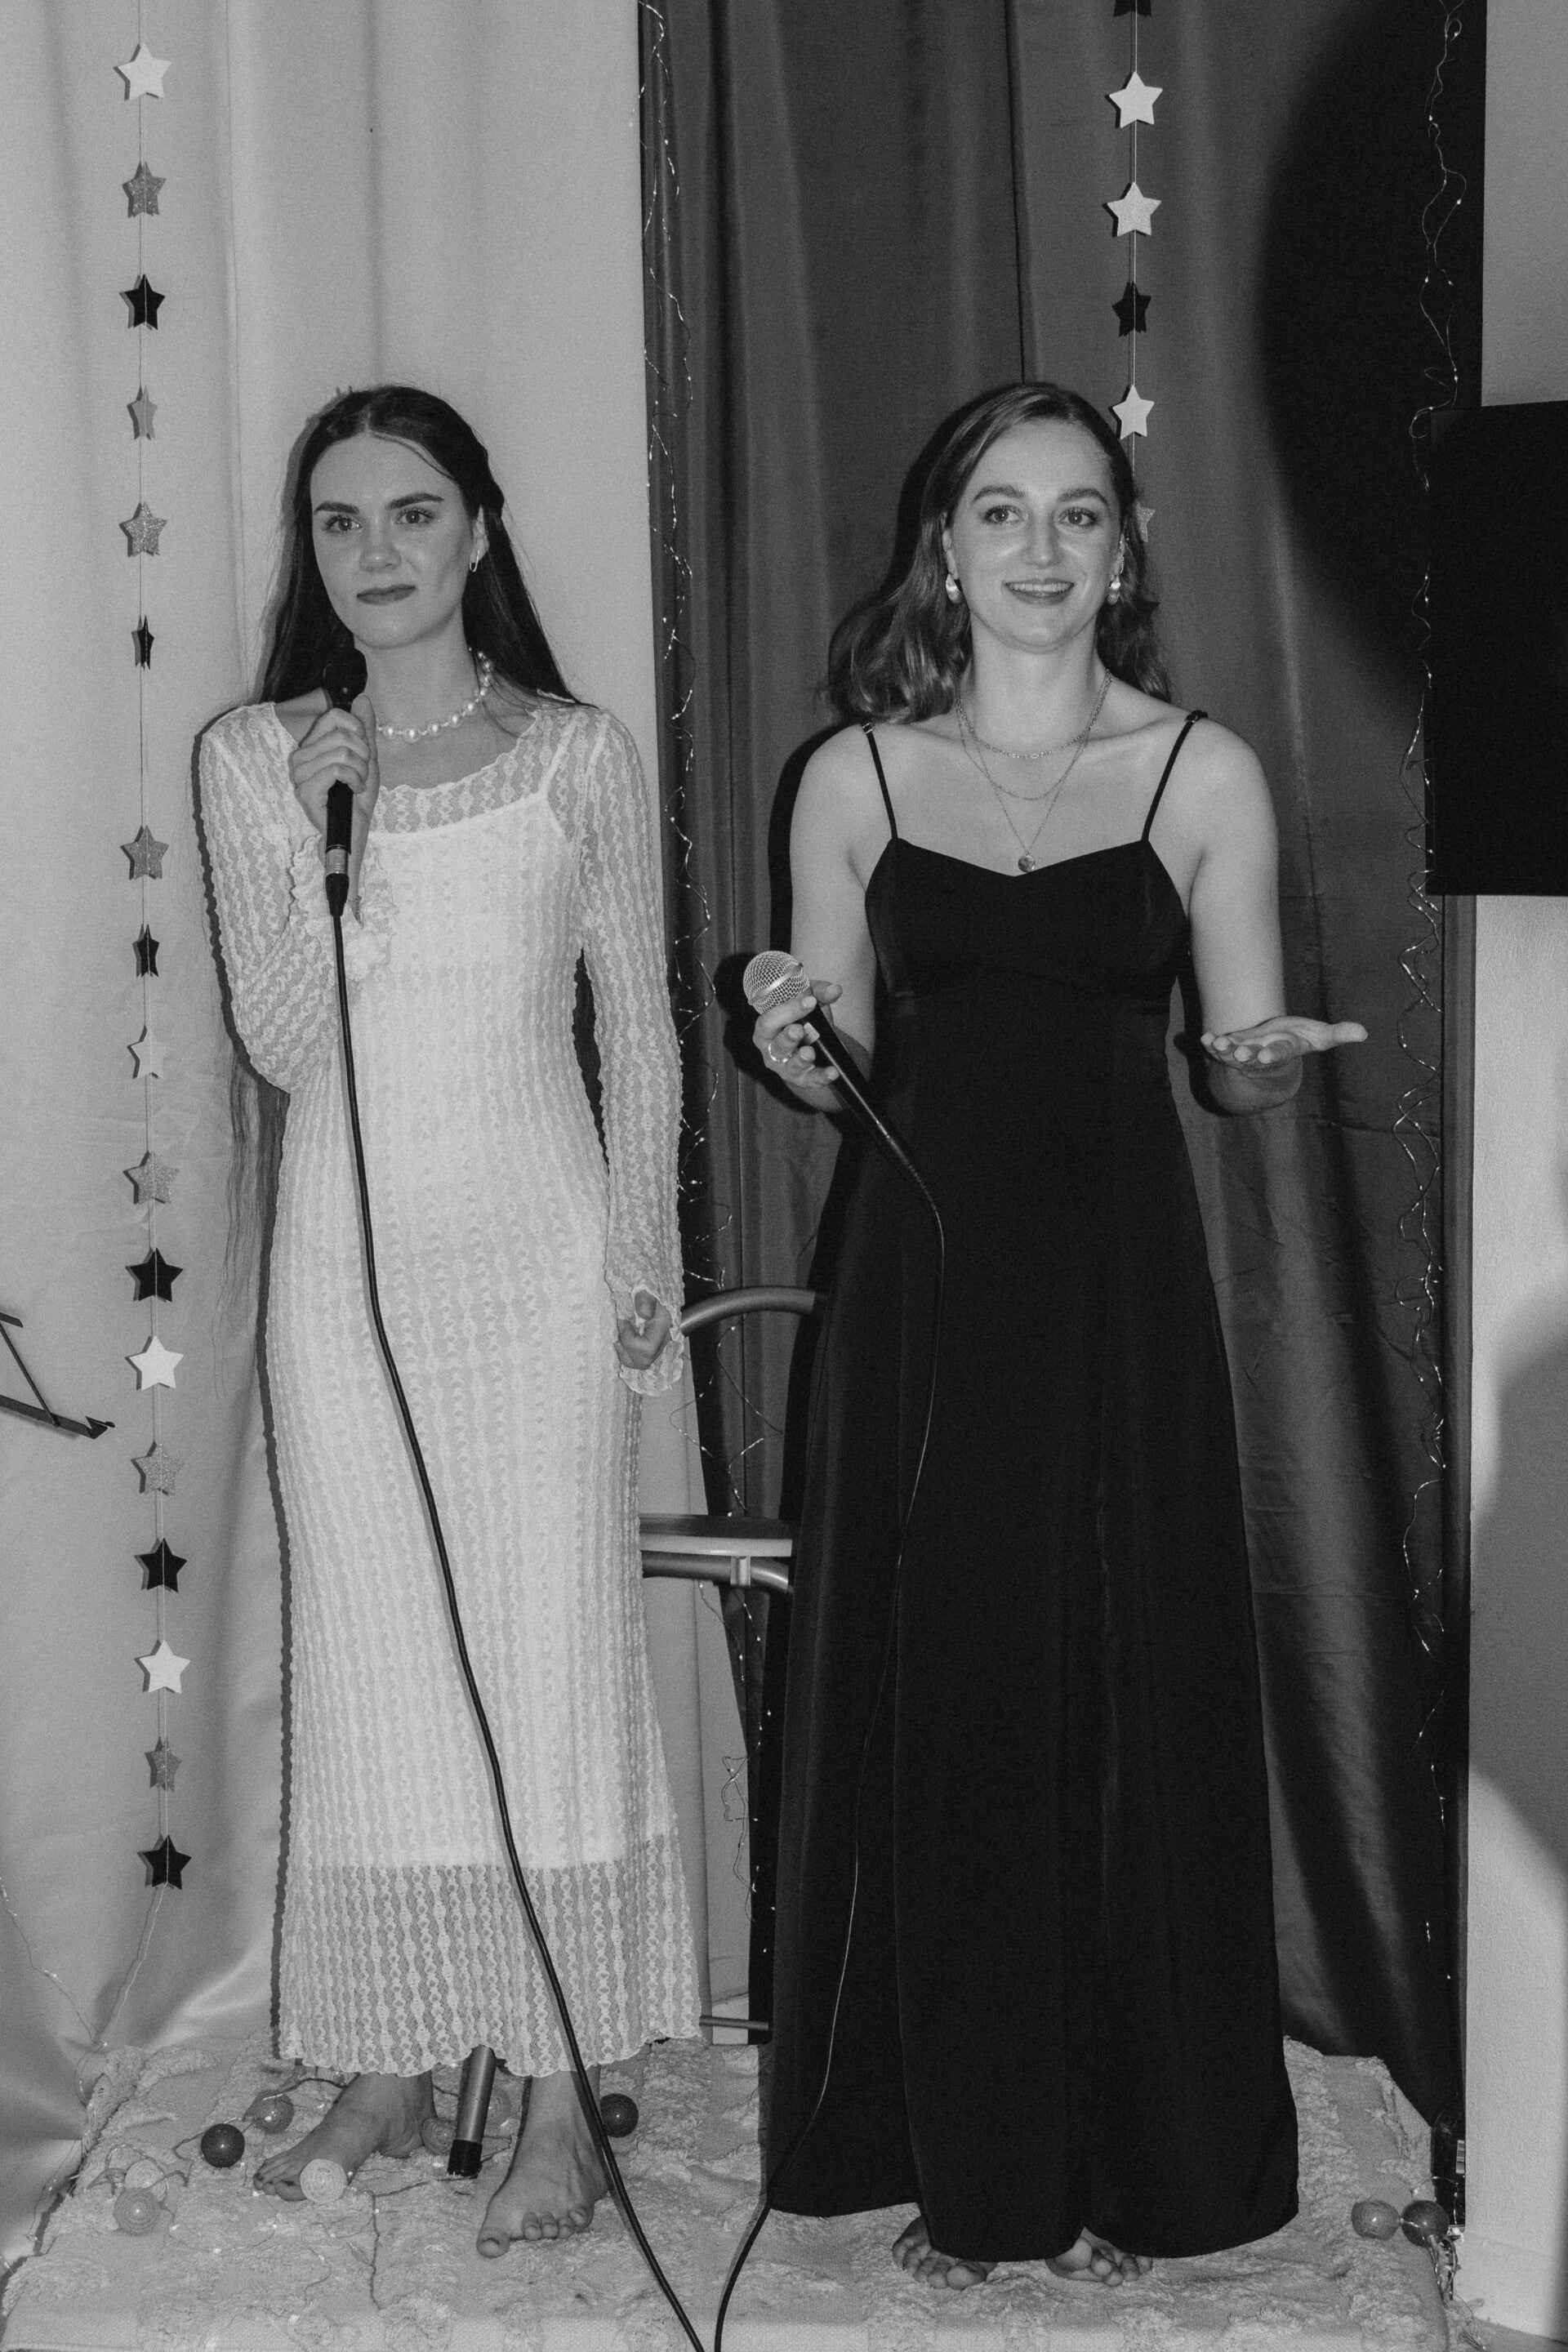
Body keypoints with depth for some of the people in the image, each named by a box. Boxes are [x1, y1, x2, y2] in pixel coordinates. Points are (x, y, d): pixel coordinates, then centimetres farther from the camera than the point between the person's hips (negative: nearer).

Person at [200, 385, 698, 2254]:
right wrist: (332, 848, -16)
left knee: (548, 1646, 0)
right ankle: (387, 2065, 21)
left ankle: (562, 2097, 10)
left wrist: (644, 1260, 0)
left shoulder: (575, 756, -1)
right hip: (346, 1249, 2)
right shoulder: (253, 761, 2)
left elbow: (637, 1028, 3)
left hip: (535, 1243, -2)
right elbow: (278, 1040, -4)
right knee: (368, 1657, 7)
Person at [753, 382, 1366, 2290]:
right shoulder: (855, 776, 4)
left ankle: (1128, 2163, 22)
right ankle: (957, 2161, 23)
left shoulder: (1204, 774, 1)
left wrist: (1267, 1055, -17)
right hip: (922, 1288, 1)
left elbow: (1244, 1068, 5)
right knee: (930, 1714, 6)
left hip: (1119, 1291, -1)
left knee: (1130, 1713, 4)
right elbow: (838, 1061, 10)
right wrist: (800, 1060, -12)